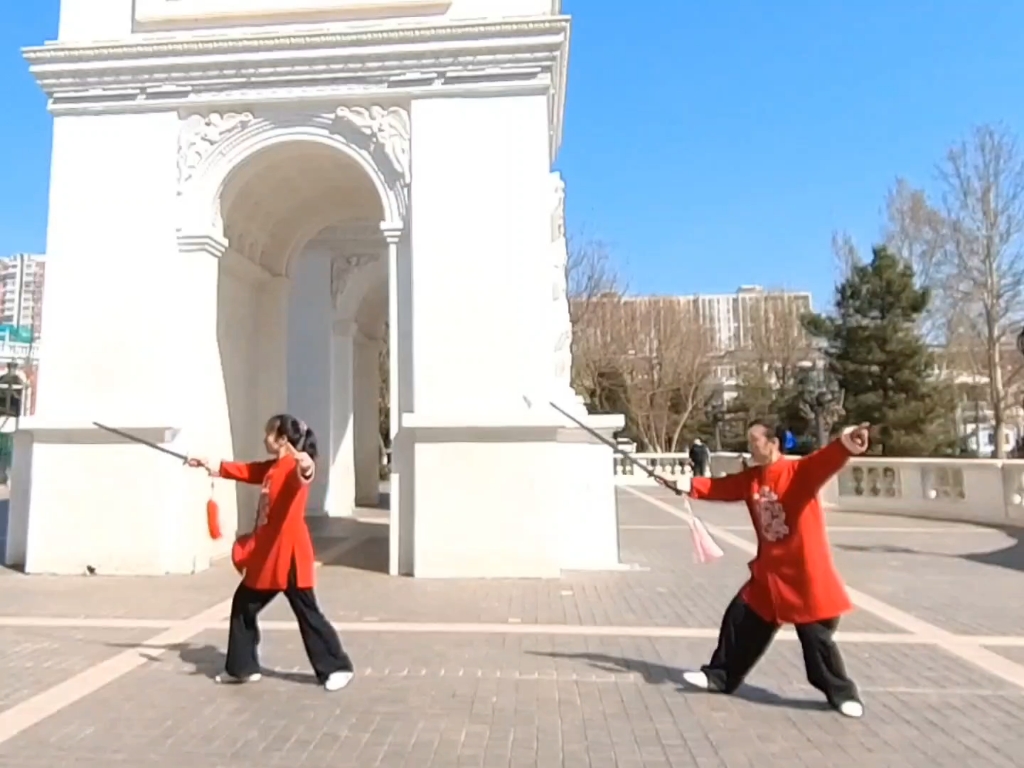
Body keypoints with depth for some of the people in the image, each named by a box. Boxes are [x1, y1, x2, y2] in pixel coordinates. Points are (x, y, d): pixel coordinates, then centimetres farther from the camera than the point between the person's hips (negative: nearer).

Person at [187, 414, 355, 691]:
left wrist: (305, 468, -64)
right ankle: (243, 667, 32)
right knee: (243, 604, 19)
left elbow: (301, 475, -41)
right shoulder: (271, 467, 12)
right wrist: (212, 466, 32)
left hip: (289, 555, -9)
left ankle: (337, 667, 5)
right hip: (267, 554, 10)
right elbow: (245, 470, 26)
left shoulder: (297, 466, -17)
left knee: (307, 613, -5)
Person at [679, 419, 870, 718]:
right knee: (740, 620, 13)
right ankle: (720, 676, 28)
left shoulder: (800, 472, -18)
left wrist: (844, 445, -58)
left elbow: (825, 463, -37)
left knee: (816, 637, 1)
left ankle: (843, 694, 24)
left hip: (805, 574, -7)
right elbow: (720, 487, 11)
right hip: (768, 571, 7)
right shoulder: (751, 478, 4)